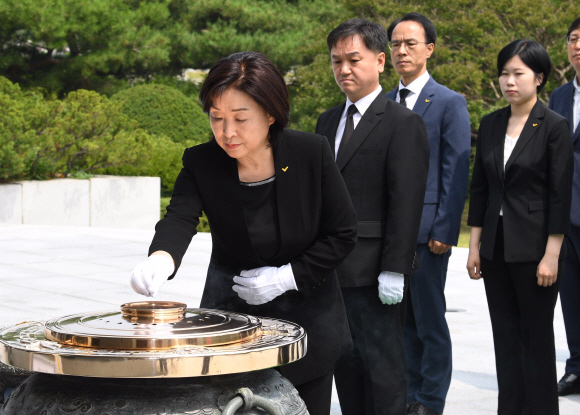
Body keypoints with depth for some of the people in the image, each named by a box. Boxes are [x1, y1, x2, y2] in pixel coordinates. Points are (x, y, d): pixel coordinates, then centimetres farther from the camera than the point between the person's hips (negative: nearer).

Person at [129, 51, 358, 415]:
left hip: (307, 308, 0)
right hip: (232, 309, 0)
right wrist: (160, 259, -51)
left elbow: (343, 234, -8)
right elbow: (179, 218, -29)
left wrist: (288, 277, -17)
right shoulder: (201, 163, -13)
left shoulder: (313, 153, -15)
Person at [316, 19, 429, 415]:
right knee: (345, 365, 12)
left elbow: (407, 202, -14)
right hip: (331, 270, 7)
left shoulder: (404, 124, -7)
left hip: (374, 274, -7)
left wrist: (394, 270, -19)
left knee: (383, 366, -1)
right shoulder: (328, 121, 16)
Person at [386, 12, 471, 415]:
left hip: (426, 230, -6)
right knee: (401, 318, 10)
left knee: (429, 320, 0)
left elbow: (456, 174, -7)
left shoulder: (449, 103, -3)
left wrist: (444, 231, -13)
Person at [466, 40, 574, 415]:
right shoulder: (490, 125, 8)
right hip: (496, 245, 6)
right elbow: (480, 188, 11)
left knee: (537, 337, 2)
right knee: (505, 336, 10)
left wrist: (551, 256, -14)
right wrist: (475, 246, 8)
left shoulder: (554, 127, -8)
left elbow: (560, 195, -11)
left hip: (533, 245, -5)